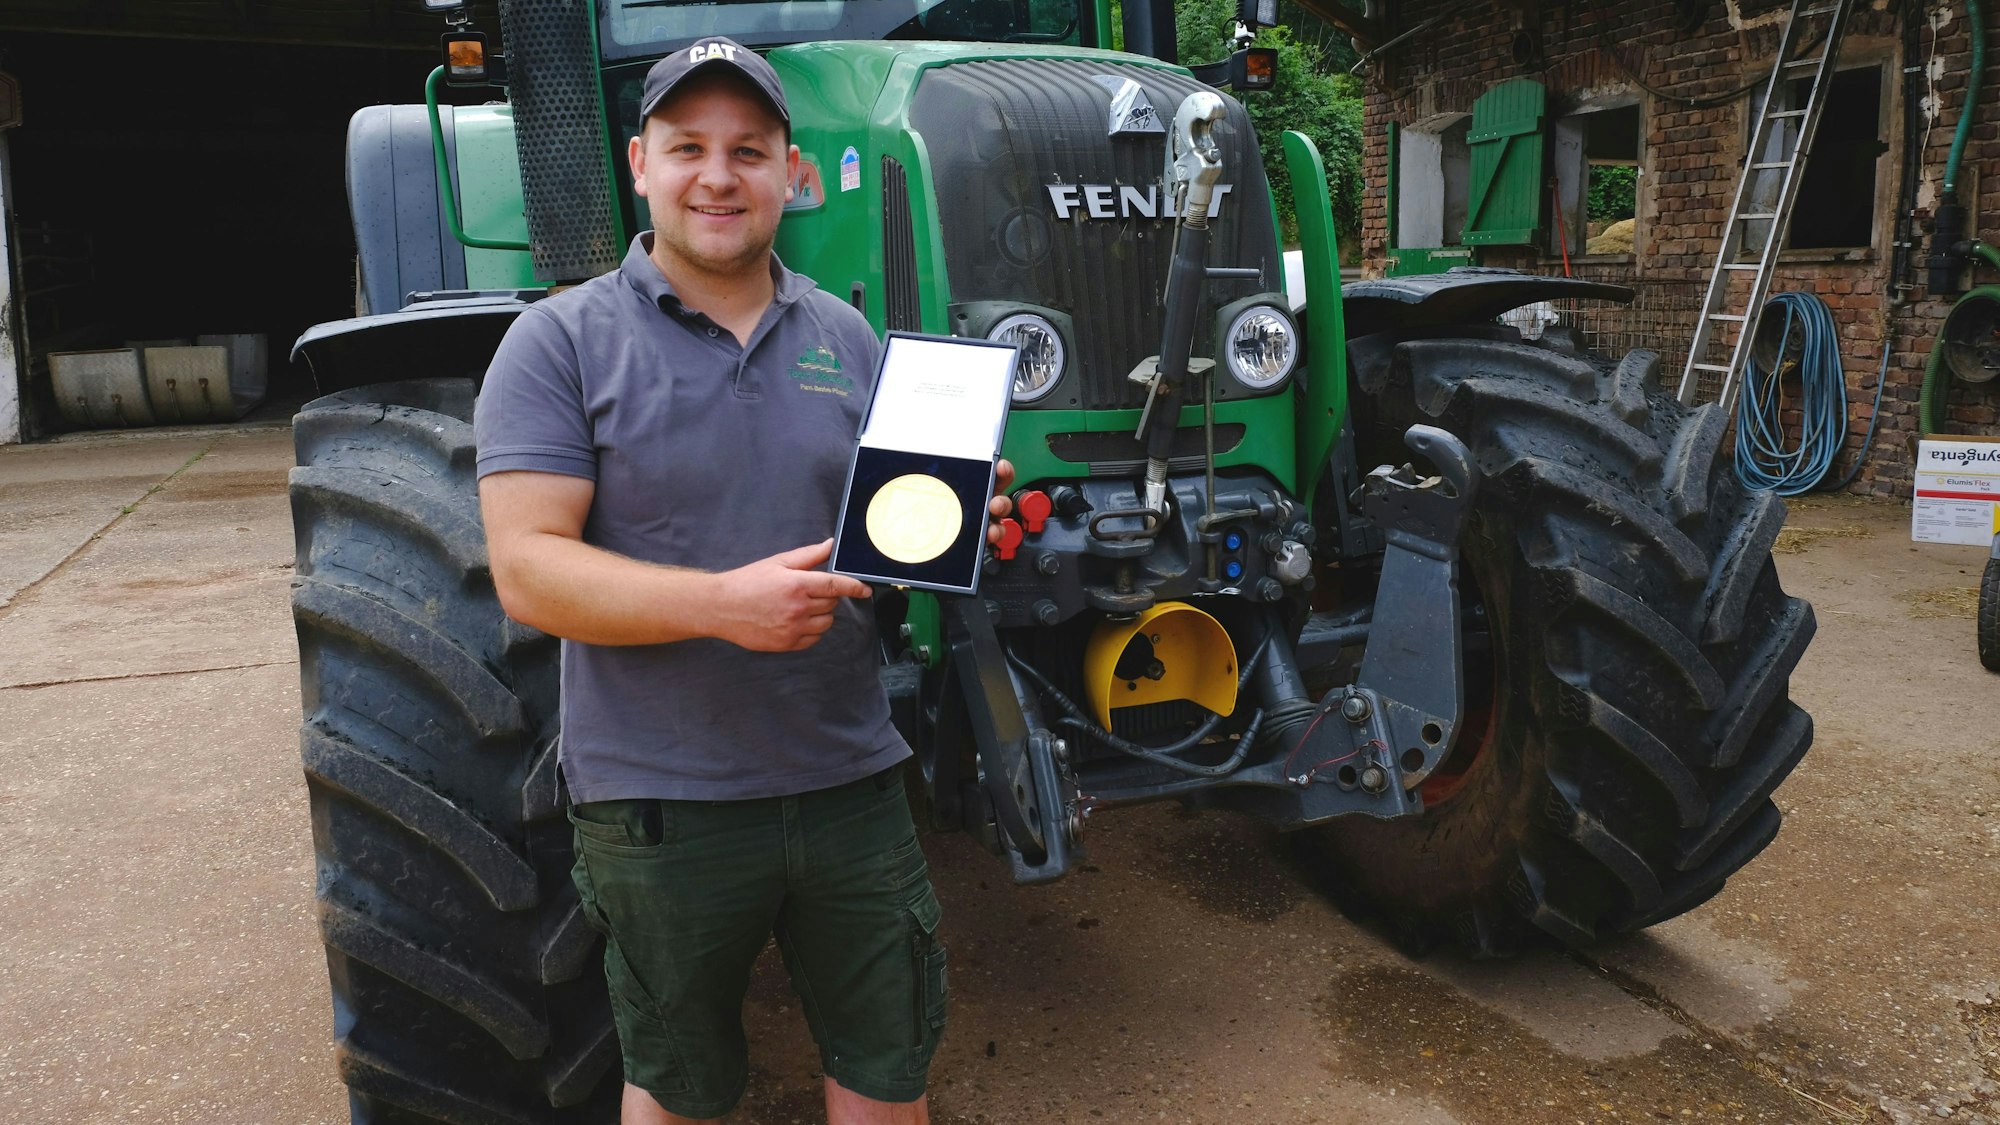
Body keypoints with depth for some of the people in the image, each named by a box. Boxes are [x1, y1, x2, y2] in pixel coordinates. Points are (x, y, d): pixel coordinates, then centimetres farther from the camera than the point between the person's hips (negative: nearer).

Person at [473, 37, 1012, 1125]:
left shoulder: (846, 337, 6)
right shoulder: (561, 341, -7)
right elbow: (528, 570, -15)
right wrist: (723, 602, -29)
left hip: (850, 781, 3)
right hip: (663, 803, -3)